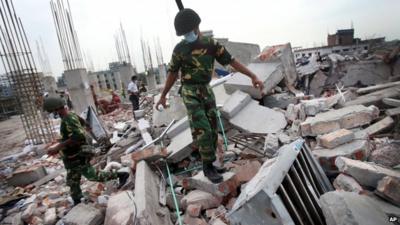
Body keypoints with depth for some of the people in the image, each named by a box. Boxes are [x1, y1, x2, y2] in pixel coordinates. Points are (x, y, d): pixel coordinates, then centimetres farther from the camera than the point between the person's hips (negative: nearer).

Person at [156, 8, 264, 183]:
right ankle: (208, 167, 1)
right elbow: (172, 73, 4)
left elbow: (231, 61, -2)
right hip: (190, 92, -4)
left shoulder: (211, 44, 1)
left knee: (212, 130, 5)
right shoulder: (179, 49, -4)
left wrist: (253, 76, -9)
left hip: (206, 91, 4)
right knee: (202, 130, -14)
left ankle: (209, 163, 22)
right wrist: (163, 96, 7)